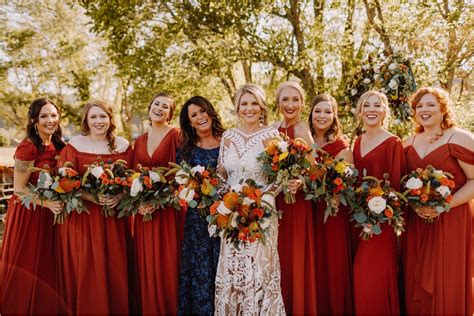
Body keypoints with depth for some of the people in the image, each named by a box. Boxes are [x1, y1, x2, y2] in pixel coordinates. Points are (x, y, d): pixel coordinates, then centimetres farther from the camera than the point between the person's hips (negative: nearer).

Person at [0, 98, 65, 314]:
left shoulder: (56, 145, 5)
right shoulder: (28, 147, -18)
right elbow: (19, 189, -17)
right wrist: (47, 203, -27)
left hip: (49, 213, 7)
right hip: (28, 213, -7)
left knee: (45, 268, 16)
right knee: (26, 268, 5)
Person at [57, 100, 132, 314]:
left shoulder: (122, 145, 7)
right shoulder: (73, 146, -1)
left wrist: (119, 196, -11)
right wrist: (90, 197, -18)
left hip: (114, 216, 2)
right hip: (82, 216, -2)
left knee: (115, 268, 5)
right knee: (86, 270, 0)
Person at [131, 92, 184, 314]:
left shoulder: (176, 136, -4)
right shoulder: (140, 141, 14)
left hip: (168, 208, -5)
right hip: (144, 210, 5)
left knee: (167, 264, 0)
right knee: (146, 266, 10)